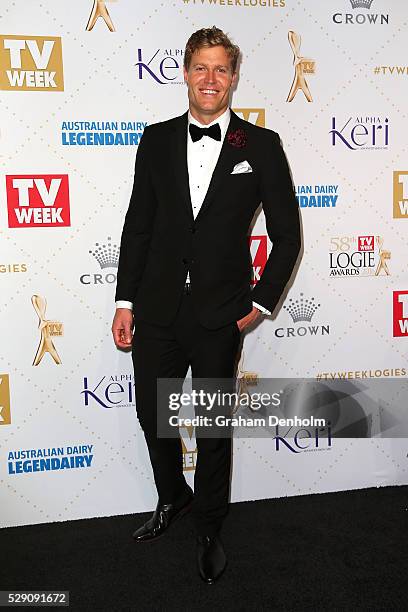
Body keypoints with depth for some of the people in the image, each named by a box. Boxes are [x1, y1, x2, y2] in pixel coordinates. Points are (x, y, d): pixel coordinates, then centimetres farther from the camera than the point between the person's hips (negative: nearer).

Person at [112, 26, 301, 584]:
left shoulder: (261, 145, -2)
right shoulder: (156, 140, 5)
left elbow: (287, 235, 1)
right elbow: (137, 225, 6)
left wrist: (261, 303, -3)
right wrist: (125, 301, 2)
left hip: (219, 315, -2)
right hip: (157, 308, 3)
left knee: (215, 426, 11)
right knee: (152, 414, 15)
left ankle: (208, 529, 35)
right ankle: (172, 499, 45)